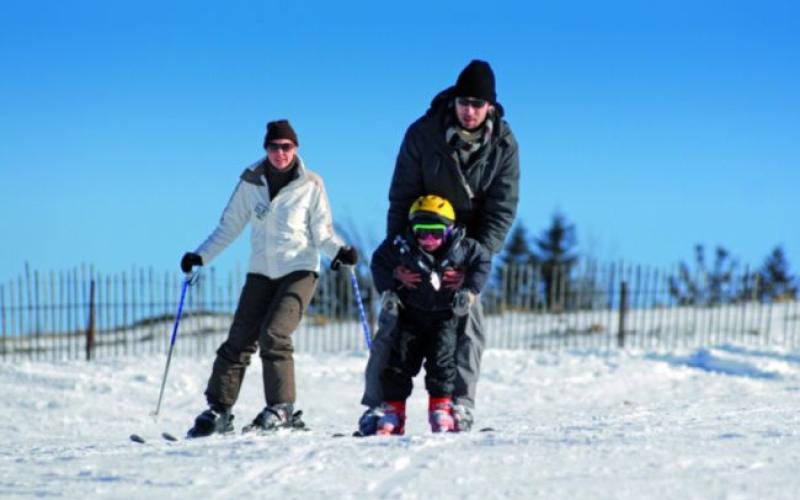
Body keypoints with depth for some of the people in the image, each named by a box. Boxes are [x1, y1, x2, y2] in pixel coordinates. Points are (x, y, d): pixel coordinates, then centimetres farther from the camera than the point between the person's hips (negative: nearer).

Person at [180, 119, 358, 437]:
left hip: (299, 271, -3)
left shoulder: (311, 185, -2)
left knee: (274, 334, -20)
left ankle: (281, 408, -12)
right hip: (262, 272, 3)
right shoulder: (251, 183, 4)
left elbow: (322, 232, 1)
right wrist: (201, 256, -1)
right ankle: (219, 410, 4)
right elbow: (229, 227, 8)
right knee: (239, 340, -3)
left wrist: (339, 251, -19)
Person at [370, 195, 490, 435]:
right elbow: (379, 262, 2)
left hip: (444, 315, -1)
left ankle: (441, 409, 0)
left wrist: (470, 291, -6)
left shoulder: (460, 248, -15)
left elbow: (483, 261, 1)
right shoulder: (401, 248, -15)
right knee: (399, 361, -1)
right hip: (411, 314, 1)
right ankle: (393, 412, 7)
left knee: (442, 360, -11)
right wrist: (386, 291, -6)